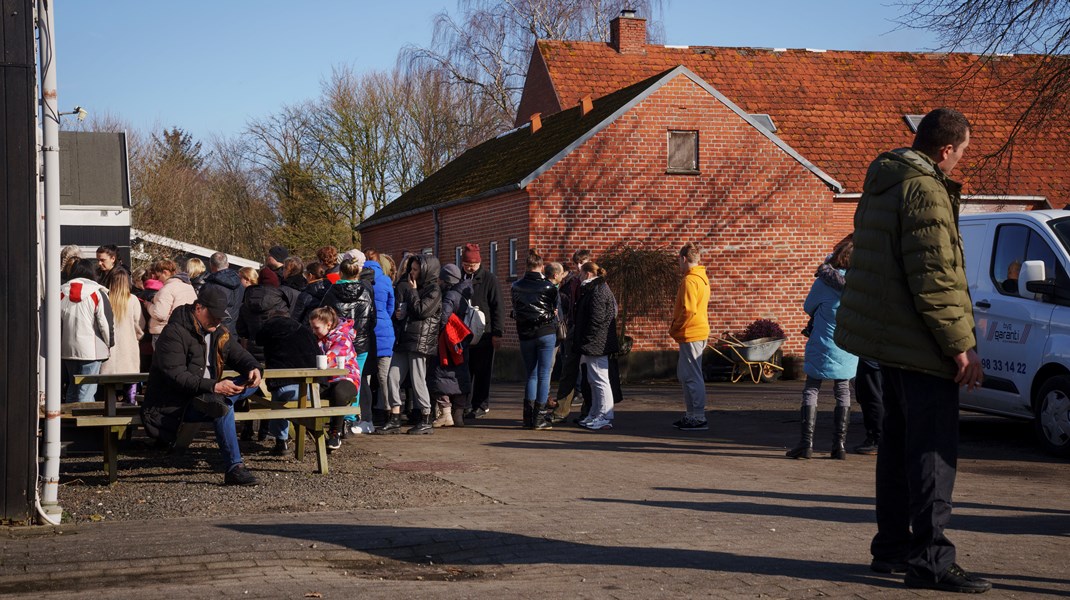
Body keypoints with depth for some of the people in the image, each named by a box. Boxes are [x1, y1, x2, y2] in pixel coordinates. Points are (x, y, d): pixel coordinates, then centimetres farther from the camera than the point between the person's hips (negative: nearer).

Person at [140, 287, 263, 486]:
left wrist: (254, 368, -11)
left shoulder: (218, 333, 12)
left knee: (252, 382, -9)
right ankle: (234, 469, -35)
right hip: (176, 404, -8)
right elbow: (175, 376, -24)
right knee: (223, 407, -35)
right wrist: (214, 387, -34)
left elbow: (239, 355, 15)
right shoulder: (174, 333, -15)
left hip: (206, 395, 8)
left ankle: (215, 403, -33)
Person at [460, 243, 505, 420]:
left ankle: (481, 405, 9)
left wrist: (497, 332, -11)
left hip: (483, 334, -4)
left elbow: (498, 306, -5)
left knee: (482, 373, 2)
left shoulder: (489, 279, -2)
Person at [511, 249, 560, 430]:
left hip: (525, 335, 4)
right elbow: (556, 309, -1)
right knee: (544, 375, -1)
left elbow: (515, 309, 10)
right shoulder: (548, 286, -9)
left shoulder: (517, 286, 2)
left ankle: (528, 416, 8)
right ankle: (539, 417, -3)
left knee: (531, 375, 12)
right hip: (546, 332, -4)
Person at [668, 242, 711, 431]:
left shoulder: (690, 280, -16)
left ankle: (698, 418, -4)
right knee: (684, 375, 17)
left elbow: (688, 310, -23)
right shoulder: (702, 278, 15)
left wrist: (675, 329, -10)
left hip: (690, 335, -10)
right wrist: (677, 328, 16)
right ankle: (691, 415, 22)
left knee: (692, 377, -6)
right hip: (699, 332, 10)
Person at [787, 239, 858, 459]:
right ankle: (840, 445, 8)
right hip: (848, 350, 3)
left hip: (822, 348, -3)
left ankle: (807, 443, -1)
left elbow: (808, 307, 3)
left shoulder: (824, 282, -13)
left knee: (811, 391, 5)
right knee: (843, 395, 11)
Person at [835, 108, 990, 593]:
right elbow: (934, 279, -22)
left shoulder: (882, 184, 14)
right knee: (933, 448, -7)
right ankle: (930, 560, -6)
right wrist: (962, 345, -18)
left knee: (900, 440, 16)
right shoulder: (925, 191, -17)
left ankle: (892, 545, 24)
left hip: (888, 336, 10)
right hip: (920, 342, -10)